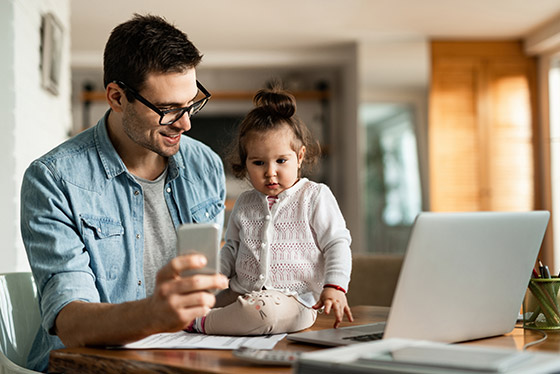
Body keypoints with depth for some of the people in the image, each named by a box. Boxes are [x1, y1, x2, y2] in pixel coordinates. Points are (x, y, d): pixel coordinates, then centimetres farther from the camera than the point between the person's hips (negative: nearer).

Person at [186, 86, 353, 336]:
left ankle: (199, 324, -22)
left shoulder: (316, 197, 2)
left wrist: (334, 287, -15)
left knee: (263, 311, -37)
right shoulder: (244, 204, 17)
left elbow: (337, 244, -1)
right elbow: (231, 248, 25)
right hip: (240, 293, 5)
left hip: (294, 298, -5)